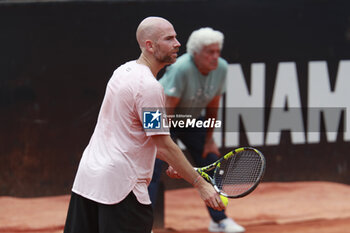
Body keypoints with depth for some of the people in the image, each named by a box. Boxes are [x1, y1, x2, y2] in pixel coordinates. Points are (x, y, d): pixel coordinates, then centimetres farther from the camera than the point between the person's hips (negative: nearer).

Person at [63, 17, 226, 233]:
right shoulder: (149, 87, -16)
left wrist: (171, 162, 21)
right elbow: (164, 144, -15)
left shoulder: (124, 71, 12)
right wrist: (200, 184, -10)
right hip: (120, 186, -9)